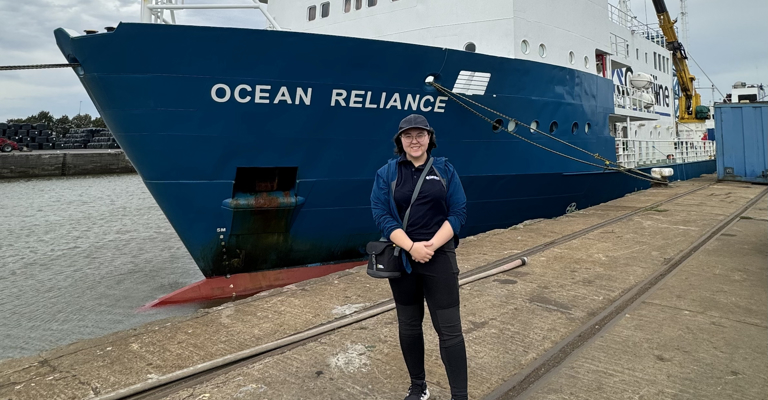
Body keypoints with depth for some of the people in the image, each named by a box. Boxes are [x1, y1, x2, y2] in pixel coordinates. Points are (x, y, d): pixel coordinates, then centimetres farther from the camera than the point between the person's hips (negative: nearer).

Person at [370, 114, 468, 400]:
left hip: (440, 257, -1)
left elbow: (458, 212, -3)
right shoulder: (386, 173, 1)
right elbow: (381, 215, -8)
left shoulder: (445, 170, 2)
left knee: (449, 329, -1)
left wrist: (432, 245, -16)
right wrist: (411, 247, -20)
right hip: (401, 258, 1)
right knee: (409, 326, 13)